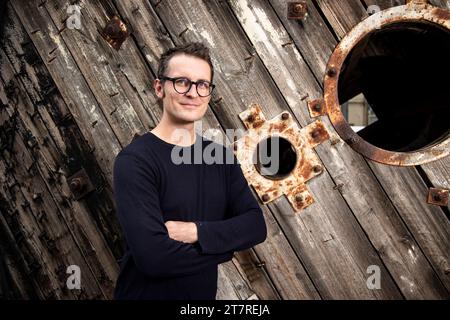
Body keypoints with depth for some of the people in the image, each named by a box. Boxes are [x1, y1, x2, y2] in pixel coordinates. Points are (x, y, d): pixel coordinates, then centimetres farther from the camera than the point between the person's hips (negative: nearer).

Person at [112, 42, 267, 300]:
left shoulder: (221, 156, 0)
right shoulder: (134, 161, -19)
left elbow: (255, 226, -7)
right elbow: (154, 256, -28)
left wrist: (197, 231, -23)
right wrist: (226, 243, -15)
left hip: (204, 293, 6)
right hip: (147, 294, -5)